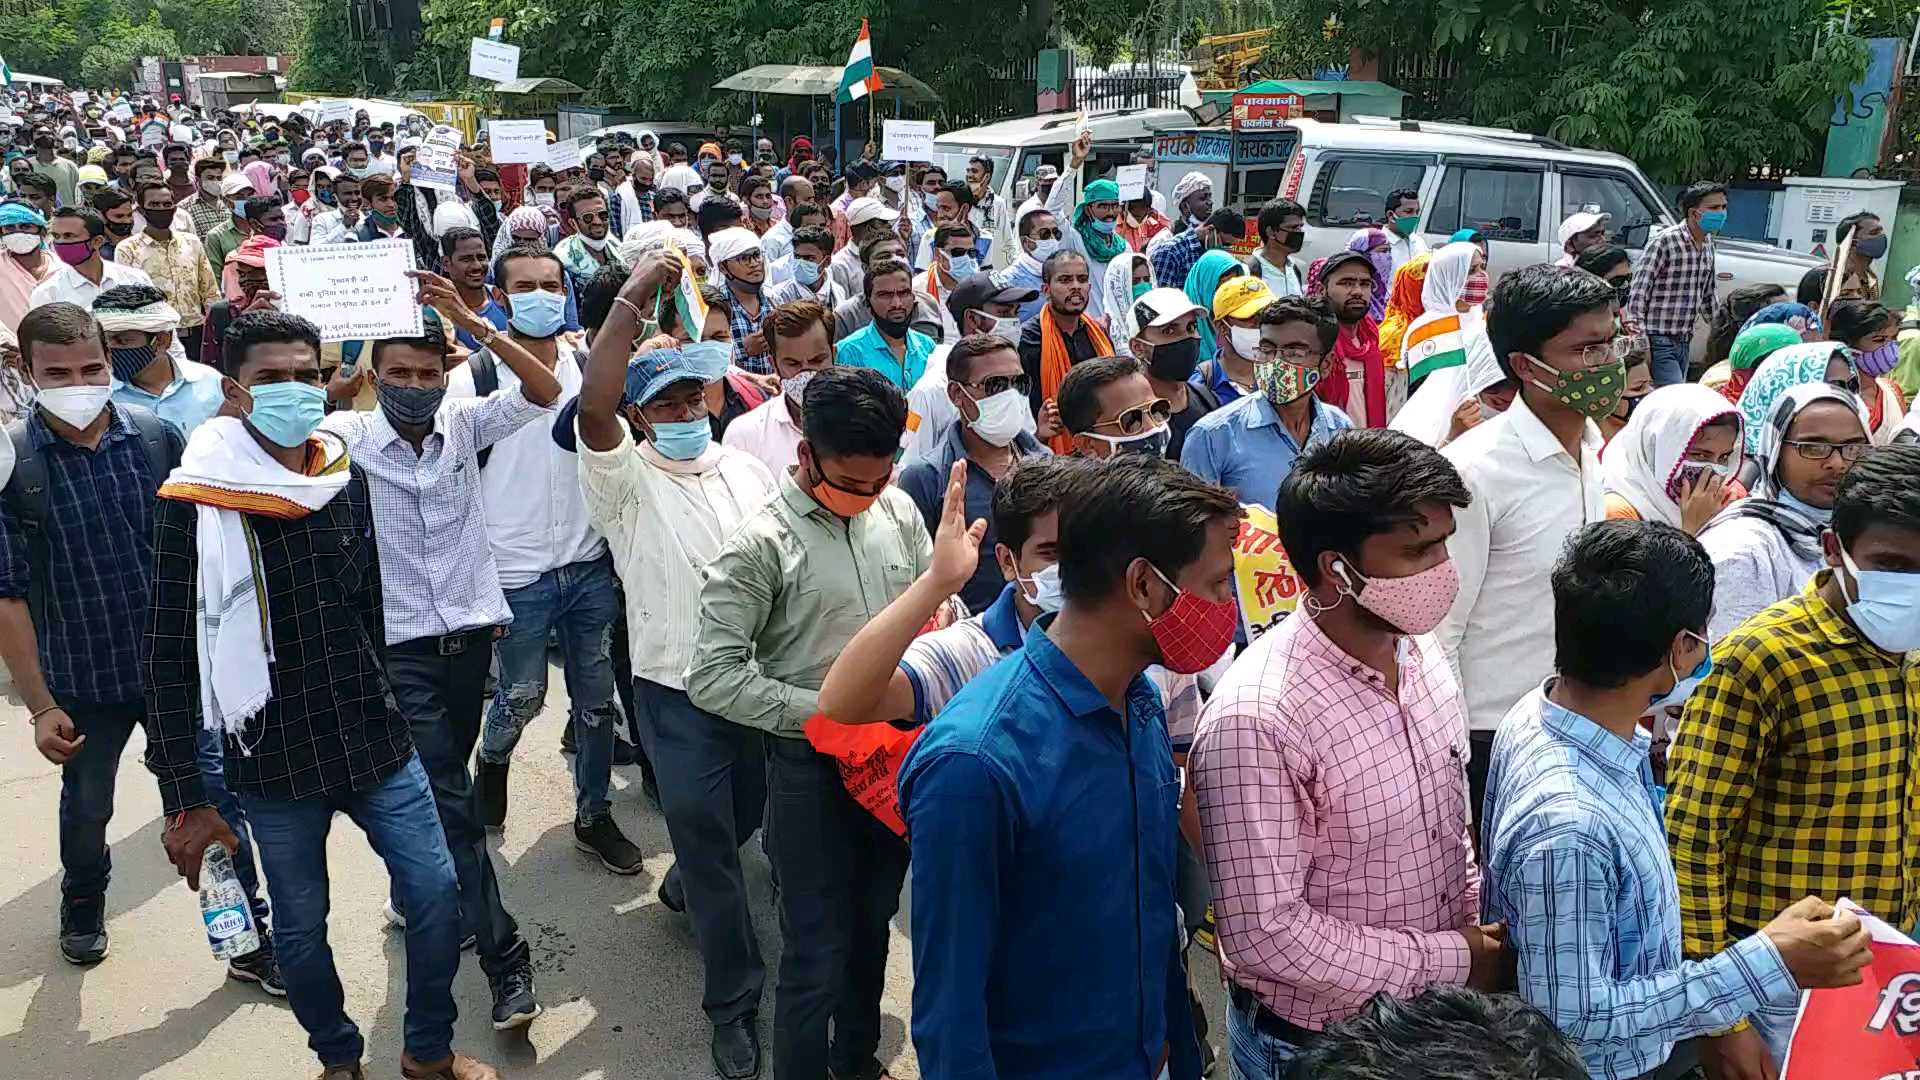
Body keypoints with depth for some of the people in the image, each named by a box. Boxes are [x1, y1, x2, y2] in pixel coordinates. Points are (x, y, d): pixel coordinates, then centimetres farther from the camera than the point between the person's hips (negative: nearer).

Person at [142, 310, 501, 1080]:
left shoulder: (347, 479, 0)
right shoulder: (196, 504, -13)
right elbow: (170, 660, -11)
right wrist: (185, 800, -11)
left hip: (375, 742, 4)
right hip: (273, 760, -3)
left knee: (436, 892, 6)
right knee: (300, 925, 11)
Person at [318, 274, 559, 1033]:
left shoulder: (463, 424, 0)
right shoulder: (347, 436, -7)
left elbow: (544, 392, -10)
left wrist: (472, 323, -19)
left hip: (471, 631, 4)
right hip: (399, 647, -4)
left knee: (441, 785, 21)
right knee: (450, 800, -7)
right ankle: (505, 959, -2)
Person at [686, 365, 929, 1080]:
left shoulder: (898, 510, 0)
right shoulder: (762, 545, -16)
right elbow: (712, 676, -18)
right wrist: (822, 711, -22)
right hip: (813, 767, -5)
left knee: (871, 931, 22)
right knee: (817, 954, 3)